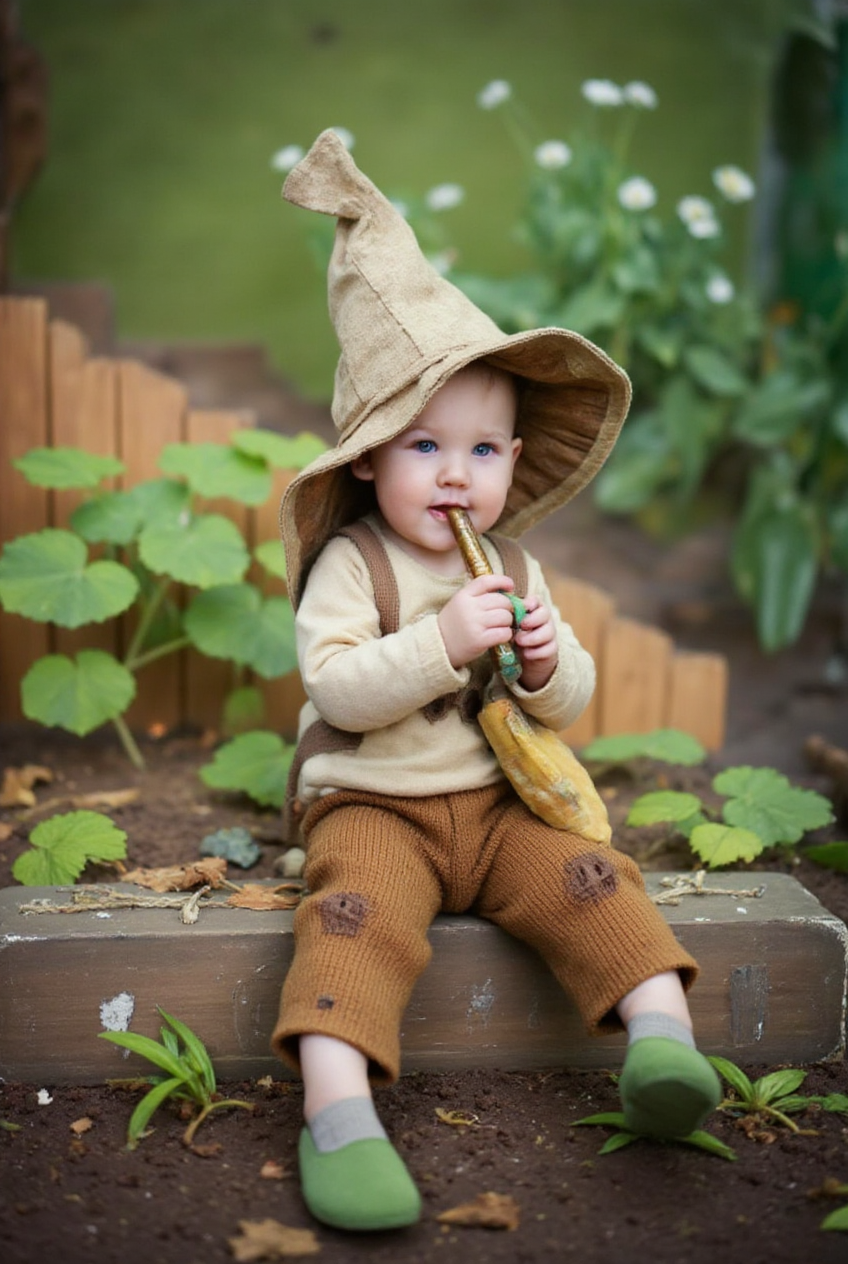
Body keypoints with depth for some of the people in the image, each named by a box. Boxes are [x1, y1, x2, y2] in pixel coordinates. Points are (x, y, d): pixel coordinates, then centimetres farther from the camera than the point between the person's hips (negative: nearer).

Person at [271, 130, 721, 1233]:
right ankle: (337, 1112, -37)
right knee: (361, 913, -29)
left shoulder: (513, 568, 10)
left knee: (589, 878, -19)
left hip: (498, 804, 5)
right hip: (373, 806, -4)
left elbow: (572, 706, 12)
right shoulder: (348, 561, -6)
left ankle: (665, 1041, -21)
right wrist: (441, 642, -29)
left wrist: (552, 667, -11)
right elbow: (336, 686, -20)